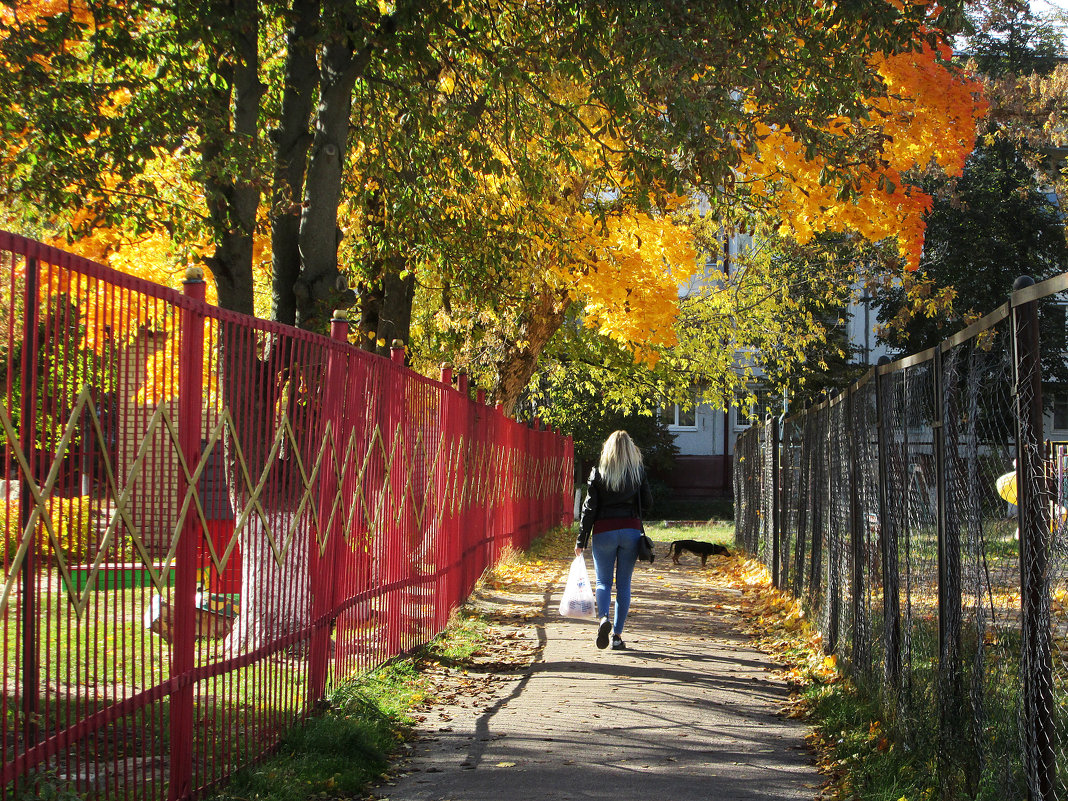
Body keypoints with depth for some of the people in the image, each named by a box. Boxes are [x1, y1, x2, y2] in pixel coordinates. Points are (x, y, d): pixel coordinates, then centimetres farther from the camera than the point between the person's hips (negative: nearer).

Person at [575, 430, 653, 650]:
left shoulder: (598, 473, -2)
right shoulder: (638, 473, 1)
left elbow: (589, 508, -3)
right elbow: (648, 502, 8)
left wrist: (581, 540, 1)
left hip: (603, 531, -1)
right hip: (631, 530, 1)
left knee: (603, 581, 8)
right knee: (624, 583, 8)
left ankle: (603, 618, -21)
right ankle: (617, 635, 5)